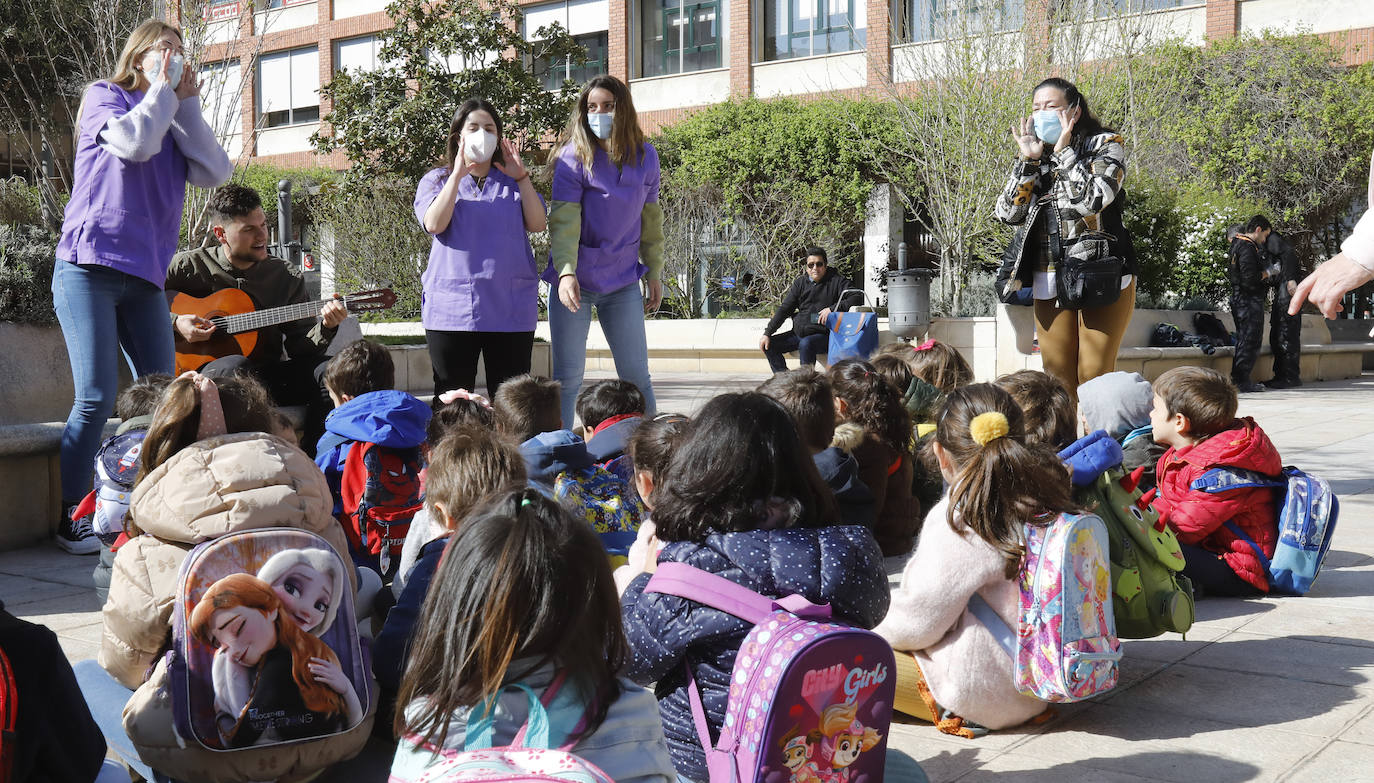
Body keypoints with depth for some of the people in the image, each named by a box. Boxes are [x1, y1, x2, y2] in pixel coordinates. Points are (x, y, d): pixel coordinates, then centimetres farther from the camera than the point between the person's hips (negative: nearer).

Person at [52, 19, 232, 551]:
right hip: (89, 269, -6)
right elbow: (133, 142, -14)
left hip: (144, 277, 6)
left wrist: (186, 101, 5)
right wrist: (161, 89, 0)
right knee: (96, 399, -12)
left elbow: (214, 172, 4)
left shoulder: (174, 122, 21)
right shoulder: (104, 96, 7)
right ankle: (67, 518, -2)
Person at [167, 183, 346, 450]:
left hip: (266, 373, 3)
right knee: (237, 367, -38)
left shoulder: (288, 277, 9)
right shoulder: (188, 266, 1)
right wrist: (174, 323, -12)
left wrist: (325, 328, -14)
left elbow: (300, 348, 6)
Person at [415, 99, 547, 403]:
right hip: (452, 307, -1)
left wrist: (521, 177, -5)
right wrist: (457, 175, -9)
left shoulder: (513, 181, 16)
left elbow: (538, 224, 1)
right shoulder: (436, 180, 12)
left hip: (511, 309, 1)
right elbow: (434, 224, -8)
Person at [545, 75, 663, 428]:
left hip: (623, 280, 3)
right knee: (567, 377, 1)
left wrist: (654, 273, 14)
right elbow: (563, 220, -16)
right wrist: (566, 272, -28)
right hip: (576, 279, -3)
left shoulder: (645, 157, 3)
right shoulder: (574, 157, -8)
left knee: (637, 374, 7)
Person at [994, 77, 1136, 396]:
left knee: (1094, 375, -9)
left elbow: (1093, 199, -18)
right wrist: (1029, 160, -4)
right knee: (1057, 378, 5)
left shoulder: (1106, 144, 1)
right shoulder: (1034, 156, 13)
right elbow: (1008, 213, 1)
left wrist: (1064, 151, -10)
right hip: (1048, 282, 5)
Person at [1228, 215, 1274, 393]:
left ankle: (1238, 379, 17)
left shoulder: (1237, 244, 16)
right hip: (1249, 301, -10)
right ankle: (1242, 380, -6)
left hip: (1240, 299, 10)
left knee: (1244, 340, 14)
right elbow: (1250, 278, -24)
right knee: (1250, 340, -7)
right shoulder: (1247, 248, -16)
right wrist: (1266, 273, -6)